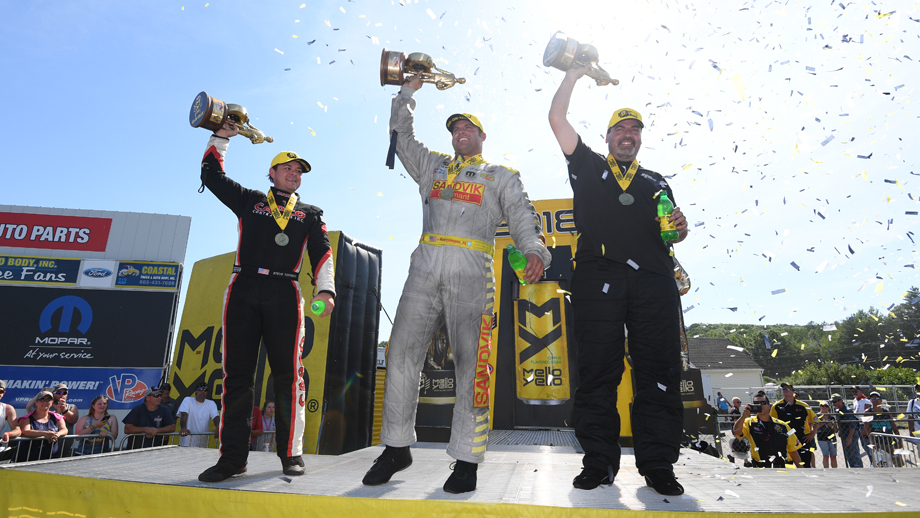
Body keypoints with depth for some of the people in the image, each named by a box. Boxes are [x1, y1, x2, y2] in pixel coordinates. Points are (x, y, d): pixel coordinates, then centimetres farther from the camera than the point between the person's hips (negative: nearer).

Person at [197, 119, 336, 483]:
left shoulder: (310, 215, 18)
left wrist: (325, 290, -9)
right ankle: (232, 457, 7)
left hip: (285, 295, -1)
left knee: (288, 374, -3)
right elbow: (212, 175, 22)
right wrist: (221, 136, 18)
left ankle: (291, 453, 6)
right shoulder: (249, 201, 21)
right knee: (236, 374, 0)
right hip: (243, 290, 1)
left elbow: (322, 254, 6)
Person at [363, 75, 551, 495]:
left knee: (471, 362, -7)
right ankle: (397, 447, 10)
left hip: (471, 271, -3)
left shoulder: (502, 176, 20)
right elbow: (401, 134, 32)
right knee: (401, 354, -3)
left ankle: (466, 459, 1)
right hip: (425, 267, 3)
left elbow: (523, 218, 6)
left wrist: (535, 250, -13)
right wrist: (408, 90, 31)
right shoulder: (432, 166, 30)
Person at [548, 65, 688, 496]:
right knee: (597, 369, -4)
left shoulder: (657, 183, 28)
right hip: (599, 276, -2)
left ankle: (658, 465, 5)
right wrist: (574, 73, 23)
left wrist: (680, 228, 3)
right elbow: (557, 118, 18)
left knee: (659, 370, -4)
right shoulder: (588, 168, 22)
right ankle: (599, 462, 4)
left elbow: (671, 235, 25)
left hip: (653, 280, 2)